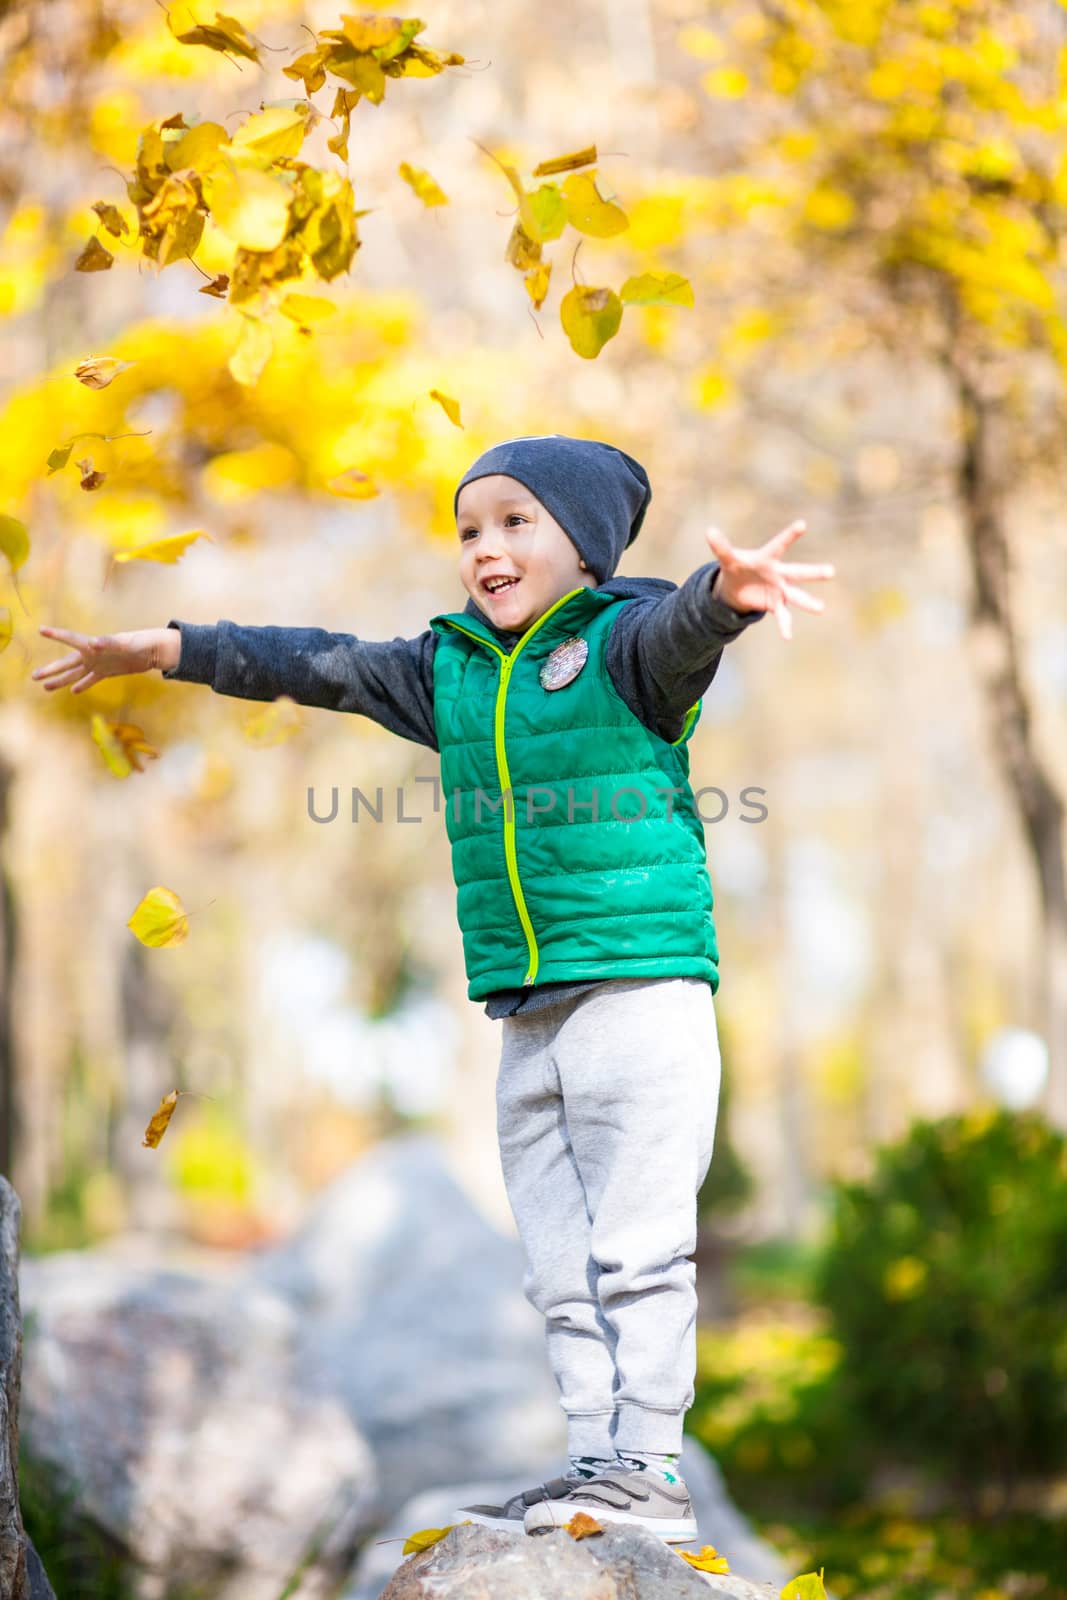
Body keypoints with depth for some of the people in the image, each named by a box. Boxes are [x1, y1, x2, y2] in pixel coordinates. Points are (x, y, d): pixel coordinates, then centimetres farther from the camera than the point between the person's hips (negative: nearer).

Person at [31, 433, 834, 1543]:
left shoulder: (623, 642, -4)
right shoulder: (448, 669, 16)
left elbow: (678, 629, -26)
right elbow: (315, 666, 24)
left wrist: (727, 591, -50)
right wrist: (162, 651, 28)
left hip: (643, 984, -7)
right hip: (528, 1016, 7)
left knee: (636, 1243, -7)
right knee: (560, 1264, 7)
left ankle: (647, 1469, -4)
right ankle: (597, 1465, 12)